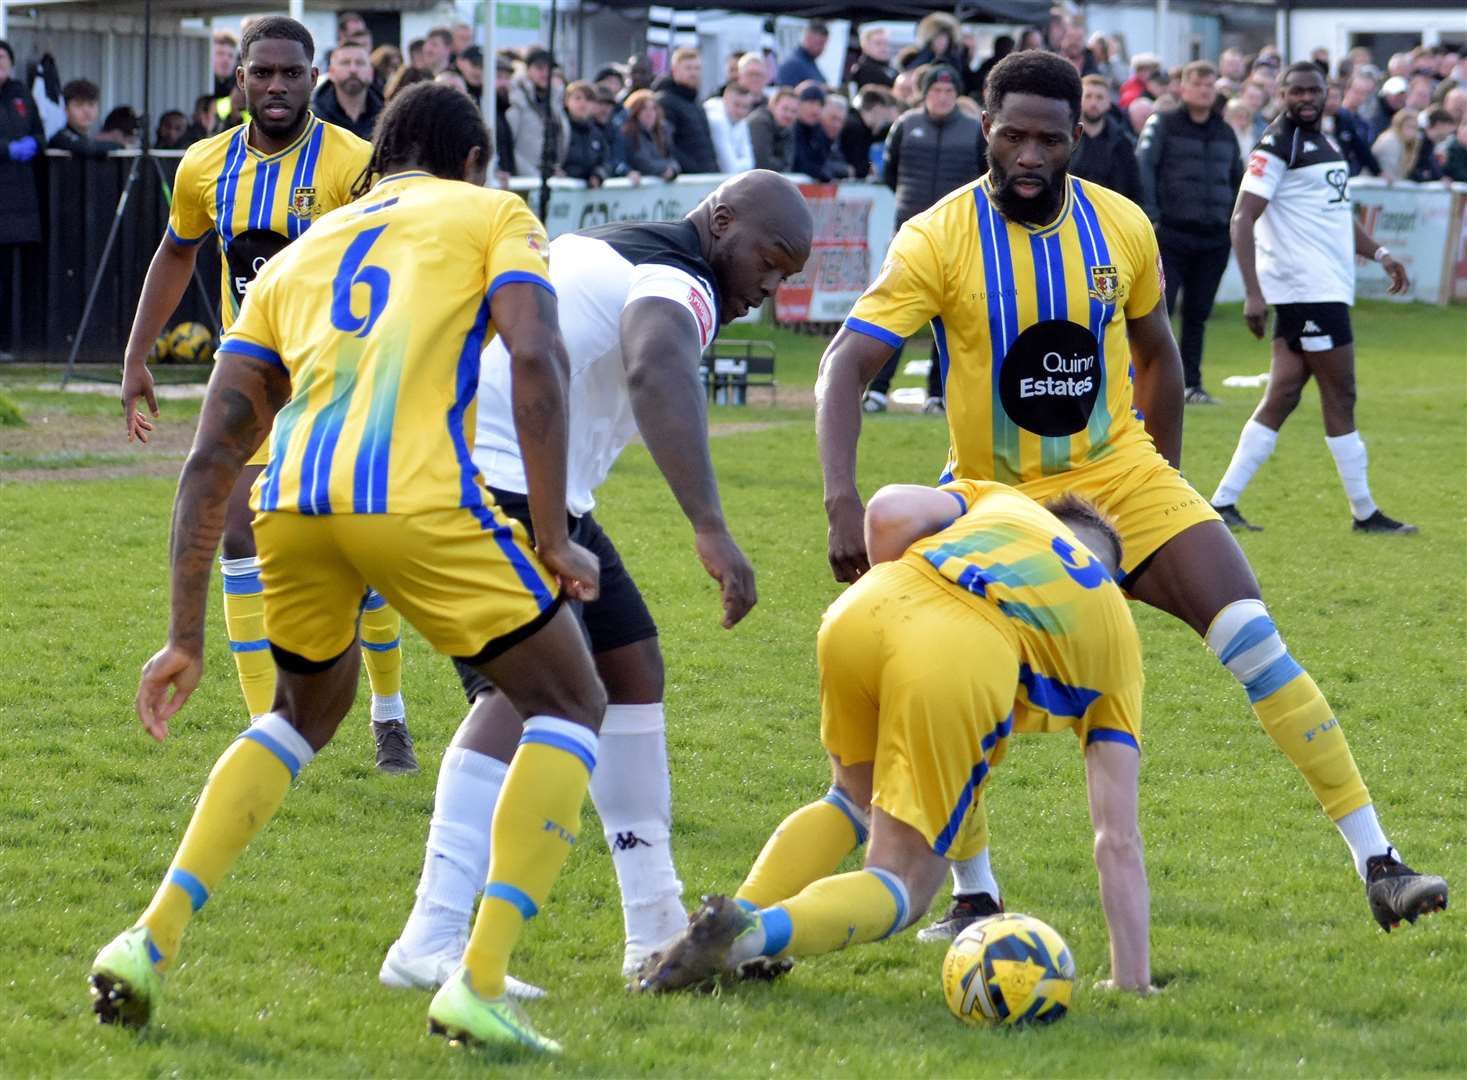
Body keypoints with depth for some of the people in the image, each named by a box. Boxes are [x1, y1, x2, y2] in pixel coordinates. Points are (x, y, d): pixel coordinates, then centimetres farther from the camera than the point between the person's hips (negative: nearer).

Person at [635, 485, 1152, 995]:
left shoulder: (999, 500, 38)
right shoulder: (1117, 635, 33)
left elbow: (890, 514, 13)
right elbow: (1119, 842, 28)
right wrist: (1133, 980, 30)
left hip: (865, 609, 3)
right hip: (969, 661, -3)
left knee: (855, 797, 33)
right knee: (902, 889, 12)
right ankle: (753, 934, -16)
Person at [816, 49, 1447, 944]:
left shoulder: (1122, 227, -5)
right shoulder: (939, 240, -16)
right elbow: (846, 366, -23)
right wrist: (844, 503, -36)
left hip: (1120, 475, 2)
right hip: (995, 495, -2)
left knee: (1251, 636, -14)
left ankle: (1377, 863, -10)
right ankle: (974, 897, 7)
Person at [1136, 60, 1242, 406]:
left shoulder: (1225, 132, 15)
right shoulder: (1163, 125, 0)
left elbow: (1238, 179, 23)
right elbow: (1142, 167, -8)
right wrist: (1150, 216, -16)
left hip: (1214, 239, 5)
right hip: (1171, 235, -5)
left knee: (1198, 314, 8)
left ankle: (1192, 384, 14)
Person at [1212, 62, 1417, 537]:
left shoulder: (1323, 144, 18)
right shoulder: (1277, 146, -11)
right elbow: (1243, 219, -17)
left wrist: (1378, 253, 19)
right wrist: (1253, 293, -25)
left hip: (1328, 288, 9)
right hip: (1307, 289, -9)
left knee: (1281, 398, 7)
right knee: (1340, 397, -3)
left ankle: (1223, 501, 7)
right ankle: (1365, 512, 5)